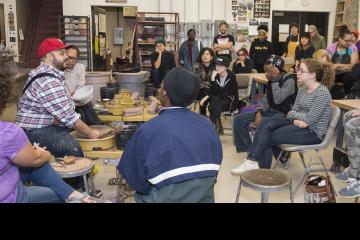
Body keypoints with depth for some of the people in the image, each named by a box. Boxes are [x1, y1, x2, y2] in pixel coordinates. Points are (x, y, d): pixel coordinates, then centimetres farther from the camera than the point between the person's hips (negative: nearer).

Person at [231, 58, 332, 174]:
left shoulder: (322, 93, -16)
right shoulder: (303, 90, 10)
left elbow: (309, 120, -20)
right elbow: (293, 111, 8)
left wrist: (293, 114, -3)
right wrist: (295, 119, -16)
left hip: (313, 132, -8)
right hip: (299, 124, 8)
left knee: (267, 138, -16)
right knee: (266, 122, -15)